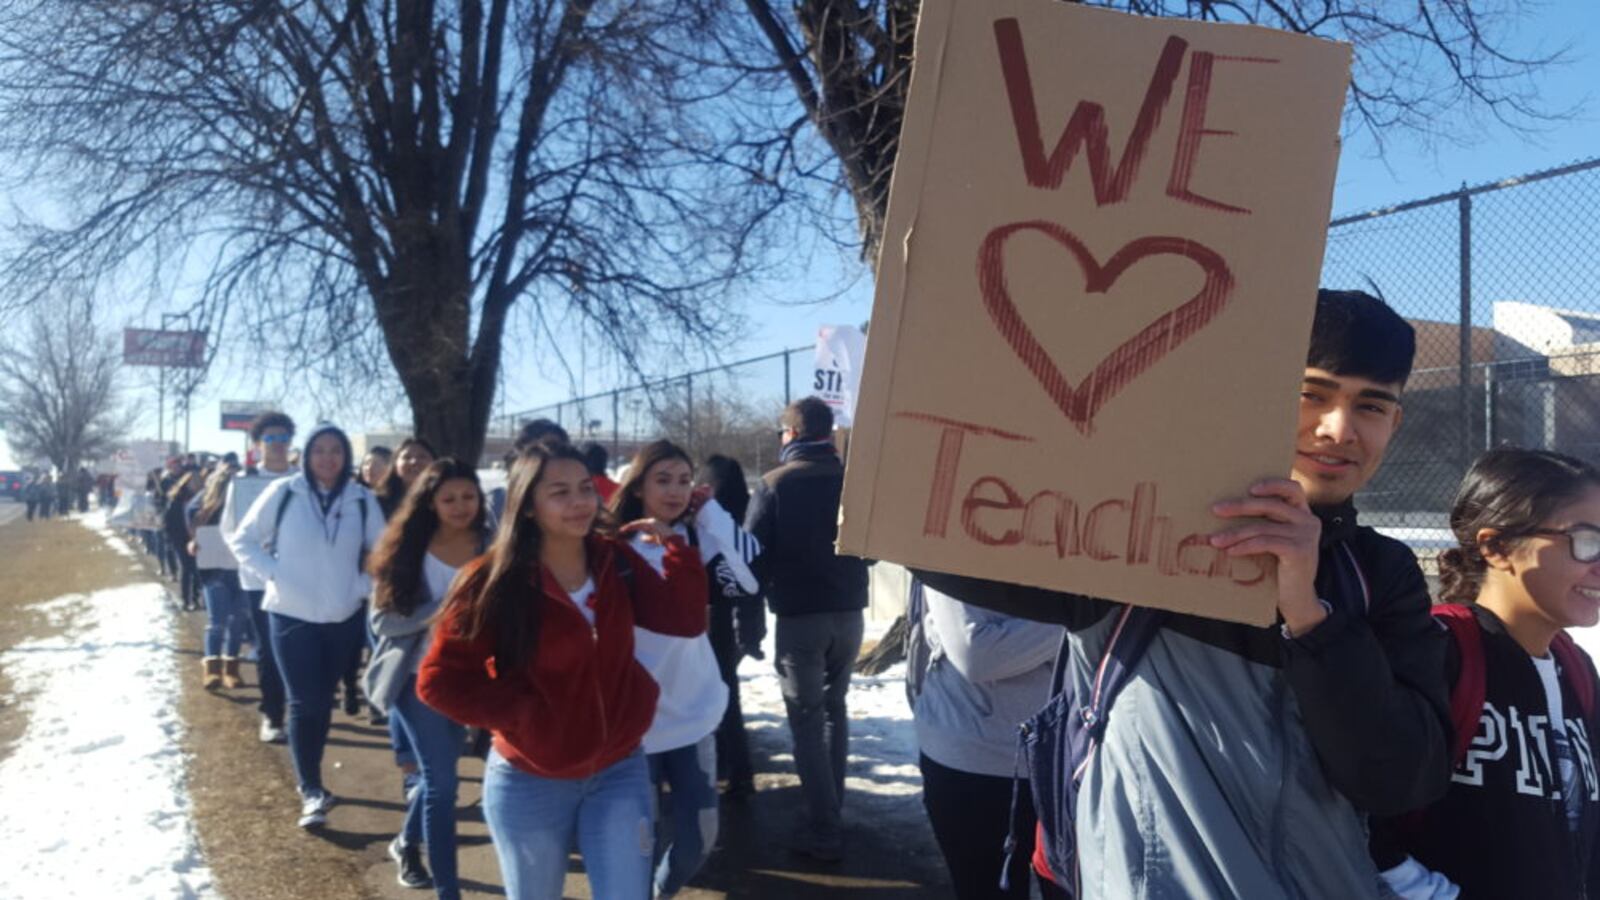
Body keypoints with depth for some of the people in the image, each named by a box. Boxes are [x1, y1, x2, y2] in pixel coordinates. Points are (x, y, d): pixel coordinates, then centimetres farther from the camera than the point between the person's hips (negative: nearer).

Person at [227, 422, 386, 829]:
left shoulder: (362, 500, -2)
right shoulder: (283, 492, -7)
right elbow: (242, 539, 0)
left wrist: (364, 585, -4)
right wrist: (274, 574, -12)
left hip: (343, 619, 2)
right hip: (292, 616, -2)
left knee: (323, 702, 14)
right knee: (305, 704, -3)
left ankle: (311, 783, 30)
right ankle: (311, 790, 7)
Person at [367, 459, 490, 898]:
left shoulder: (492, 547, -5)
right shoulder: (407, 550, -8)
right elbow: (382, 619, -11)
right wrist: (439, 610, -23)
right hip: (420, 677, -3)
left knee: (437, 774, 19)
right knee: (442, 781, -7)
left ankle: (407, 843, 48)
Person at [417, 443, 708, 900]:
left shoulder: (615, 561, -4)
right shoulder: (494, 581, -16)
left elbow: (686, 619, -9)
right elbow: (439, 680, -15)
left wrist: (673, 544, -15)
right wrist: (524, 716, -18)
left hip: (620, 771, 2)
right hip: (531, 784, -2)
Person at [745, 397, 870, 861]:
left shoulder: (774, 484, -9)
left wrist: (770, 588, 10)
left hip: (799, 615, -4)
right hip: (848, 611, 4)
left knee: (807, 720, 3)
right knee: (834, 707, 20)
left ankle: (823, 829, 1)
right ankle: (832, 807, 28)